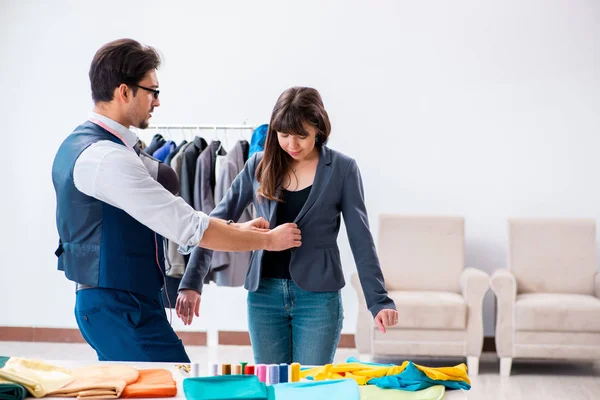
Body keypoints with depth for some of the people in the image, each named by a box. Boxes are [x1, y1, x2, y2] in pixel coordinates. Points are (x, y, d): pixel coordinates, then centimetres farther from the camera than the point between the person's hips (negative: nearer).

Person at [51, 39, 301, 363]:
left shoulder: (81, 145, 11)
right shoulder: (107, 157, -22)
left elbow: (168, 212, 15)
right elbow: (189, 229, -22)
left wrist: (235, 229, 9)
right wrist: (268, 240, -11)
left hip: (108, 302, 10)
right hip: (123, 309, -10)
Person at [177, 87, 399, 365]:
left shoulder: (342, 169, -3)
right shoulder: (259, 165, 3)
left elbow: (360, 238, -3)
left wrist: (378, 300, -9)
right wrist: (191, 283, -8)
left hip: (318, 295, -2)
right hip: (264, 293, 2)